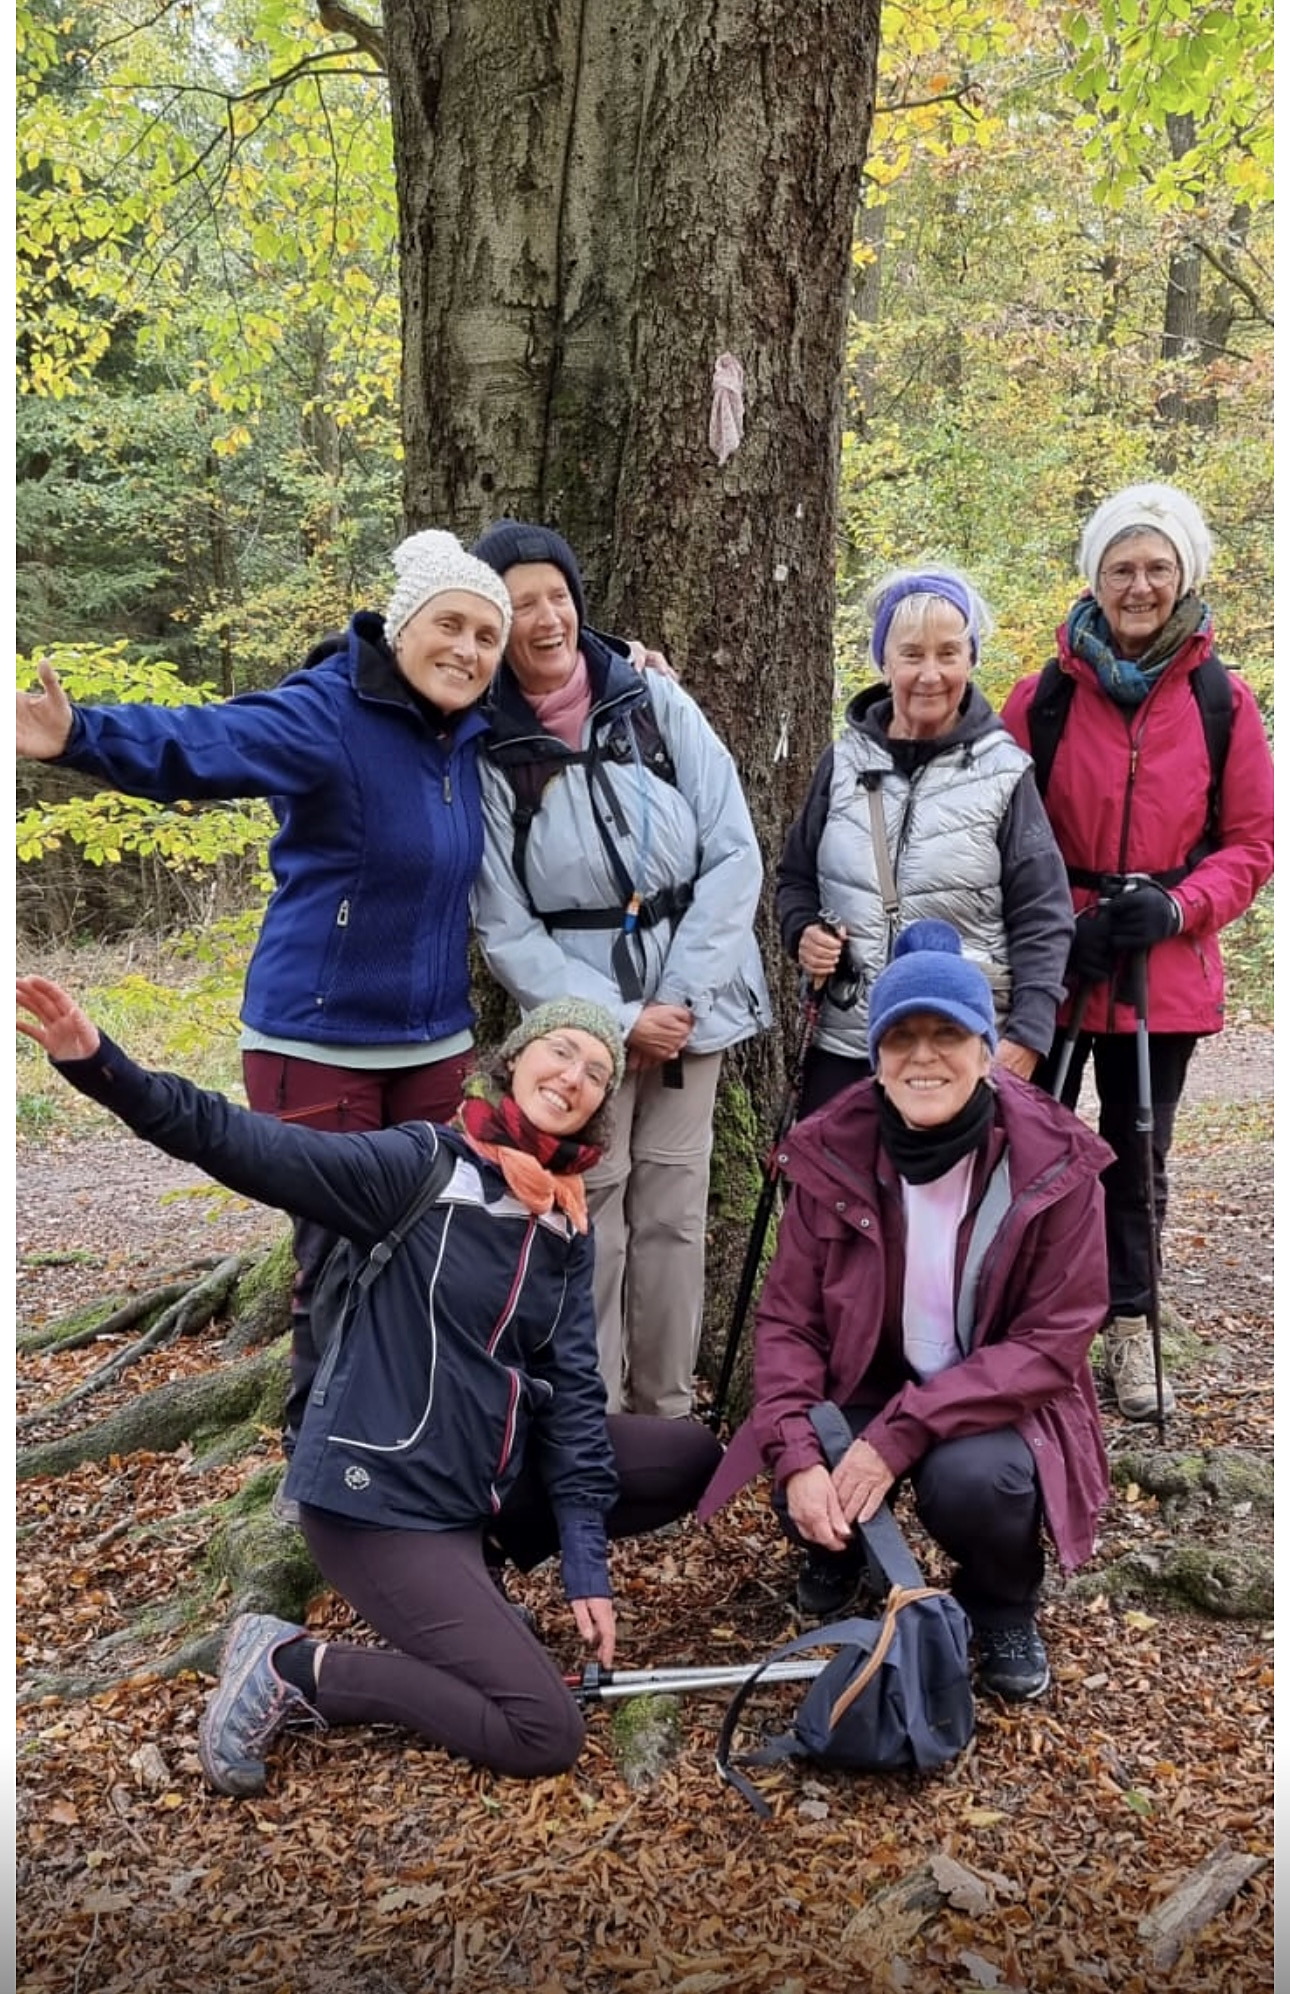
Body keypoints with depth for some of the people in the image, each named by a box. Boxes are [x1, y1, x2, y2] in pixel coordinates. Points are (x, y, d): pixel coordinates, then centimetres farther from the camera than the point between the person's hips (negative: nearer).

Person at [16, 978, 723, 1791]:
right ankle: (294, 1668, 2)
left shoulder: (567, 1225, 5)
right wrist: (101, 1065, -38)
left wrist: (586, 1562, -2)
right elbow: (249, 1146, -24)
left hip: (489, 1478, 7)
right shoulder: (425, 1163, -15)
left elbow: (572, 1385, 3)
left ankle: (474, 1559, 11)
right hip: (382, 1496, -7)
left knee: (692, 1457, 5)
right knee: (545, 1737, -10)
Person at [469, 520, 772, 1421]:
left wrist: (682, 997, -9)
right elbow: (507, 930, -4)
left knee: (675, 1213, 6)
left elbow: (735, 854, -2)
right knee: (590, 1222, -5)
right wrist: (620, 1019, -12)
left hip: (691, 1000, 2)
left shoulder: (657, 703, 1)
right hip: (581, 1018, -2)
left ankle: (668, 1411, 19)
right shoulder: (488, 753, -3)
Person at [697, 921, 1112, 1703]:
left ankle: (1004, 1607, 5)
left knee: (971, 1480, -33)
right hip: (866, 1391, 2)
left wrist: (901, 1436, -27)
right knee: (812, 1501, -25)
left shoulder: (1055, 1165, -19)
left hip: (1000, 1404, -2)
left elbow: (1053, 1342, -18)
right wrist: (797, 1456, -25)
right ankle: (841, 1556, 16)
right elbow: (787, 1320, -8)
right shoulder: (833, 1153, -12)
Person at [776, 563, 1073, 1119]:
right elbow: (795, 877, 16)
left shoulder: (1002, 772, -3)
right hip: (844, 1043, 3)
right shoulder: (846, 760, 5)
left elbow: (1042, 917, -2)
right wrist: (803, 931, -4)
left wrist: (1027, 1033, -10)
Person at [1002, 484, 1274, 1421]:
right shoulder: (1043, 697, -2)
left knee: (1138, 1152, 13)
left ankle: (1131, 1327, 29)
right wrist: (1058, 924, -14)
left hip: (1167, 966, 1)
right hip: (1053, 963, 0)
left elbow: (1252, 843, 2)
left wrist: (1177, 907, -15)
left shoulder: (1223, 702, 0)